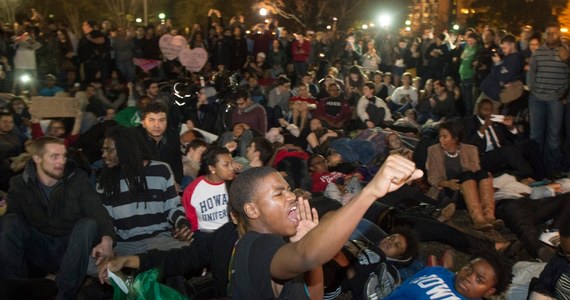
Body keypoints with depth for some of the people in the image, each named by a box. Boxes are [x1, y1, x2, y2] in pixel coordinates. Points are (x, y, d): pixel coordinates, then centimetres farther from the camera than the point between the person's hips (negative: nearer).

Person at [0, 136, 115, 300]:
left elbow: (97, 210, -19)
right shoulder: (20, 184, 0)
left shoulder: (77, 179, -6)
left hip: (70, 248, -1)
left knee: (89, 224, -30)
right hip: (38, 249, 1)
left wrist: (107, 239, -38)